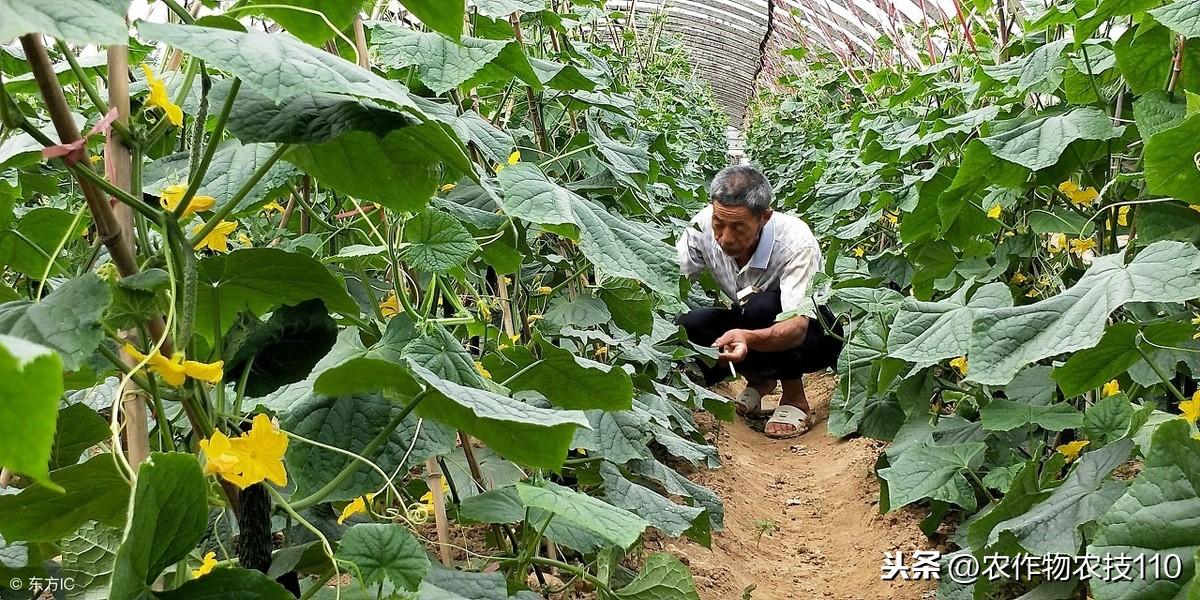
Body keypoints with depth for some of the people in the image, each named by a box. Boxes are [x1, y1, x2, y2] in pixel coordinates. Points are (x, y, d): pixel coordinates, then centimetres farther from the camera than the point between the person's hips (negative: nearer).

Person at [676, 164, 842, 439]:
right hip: (750, 324, 5)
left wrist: (748, 338, -61)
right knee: (687, 326, -23)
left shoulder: (795, 241, -32)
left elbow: (797, 327, -41)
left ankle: (794, 396, -11)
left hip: (815, 328, -5)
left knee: (762, 307, -37)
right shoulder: (704, 226, -20)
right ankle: (759, 378, 5)